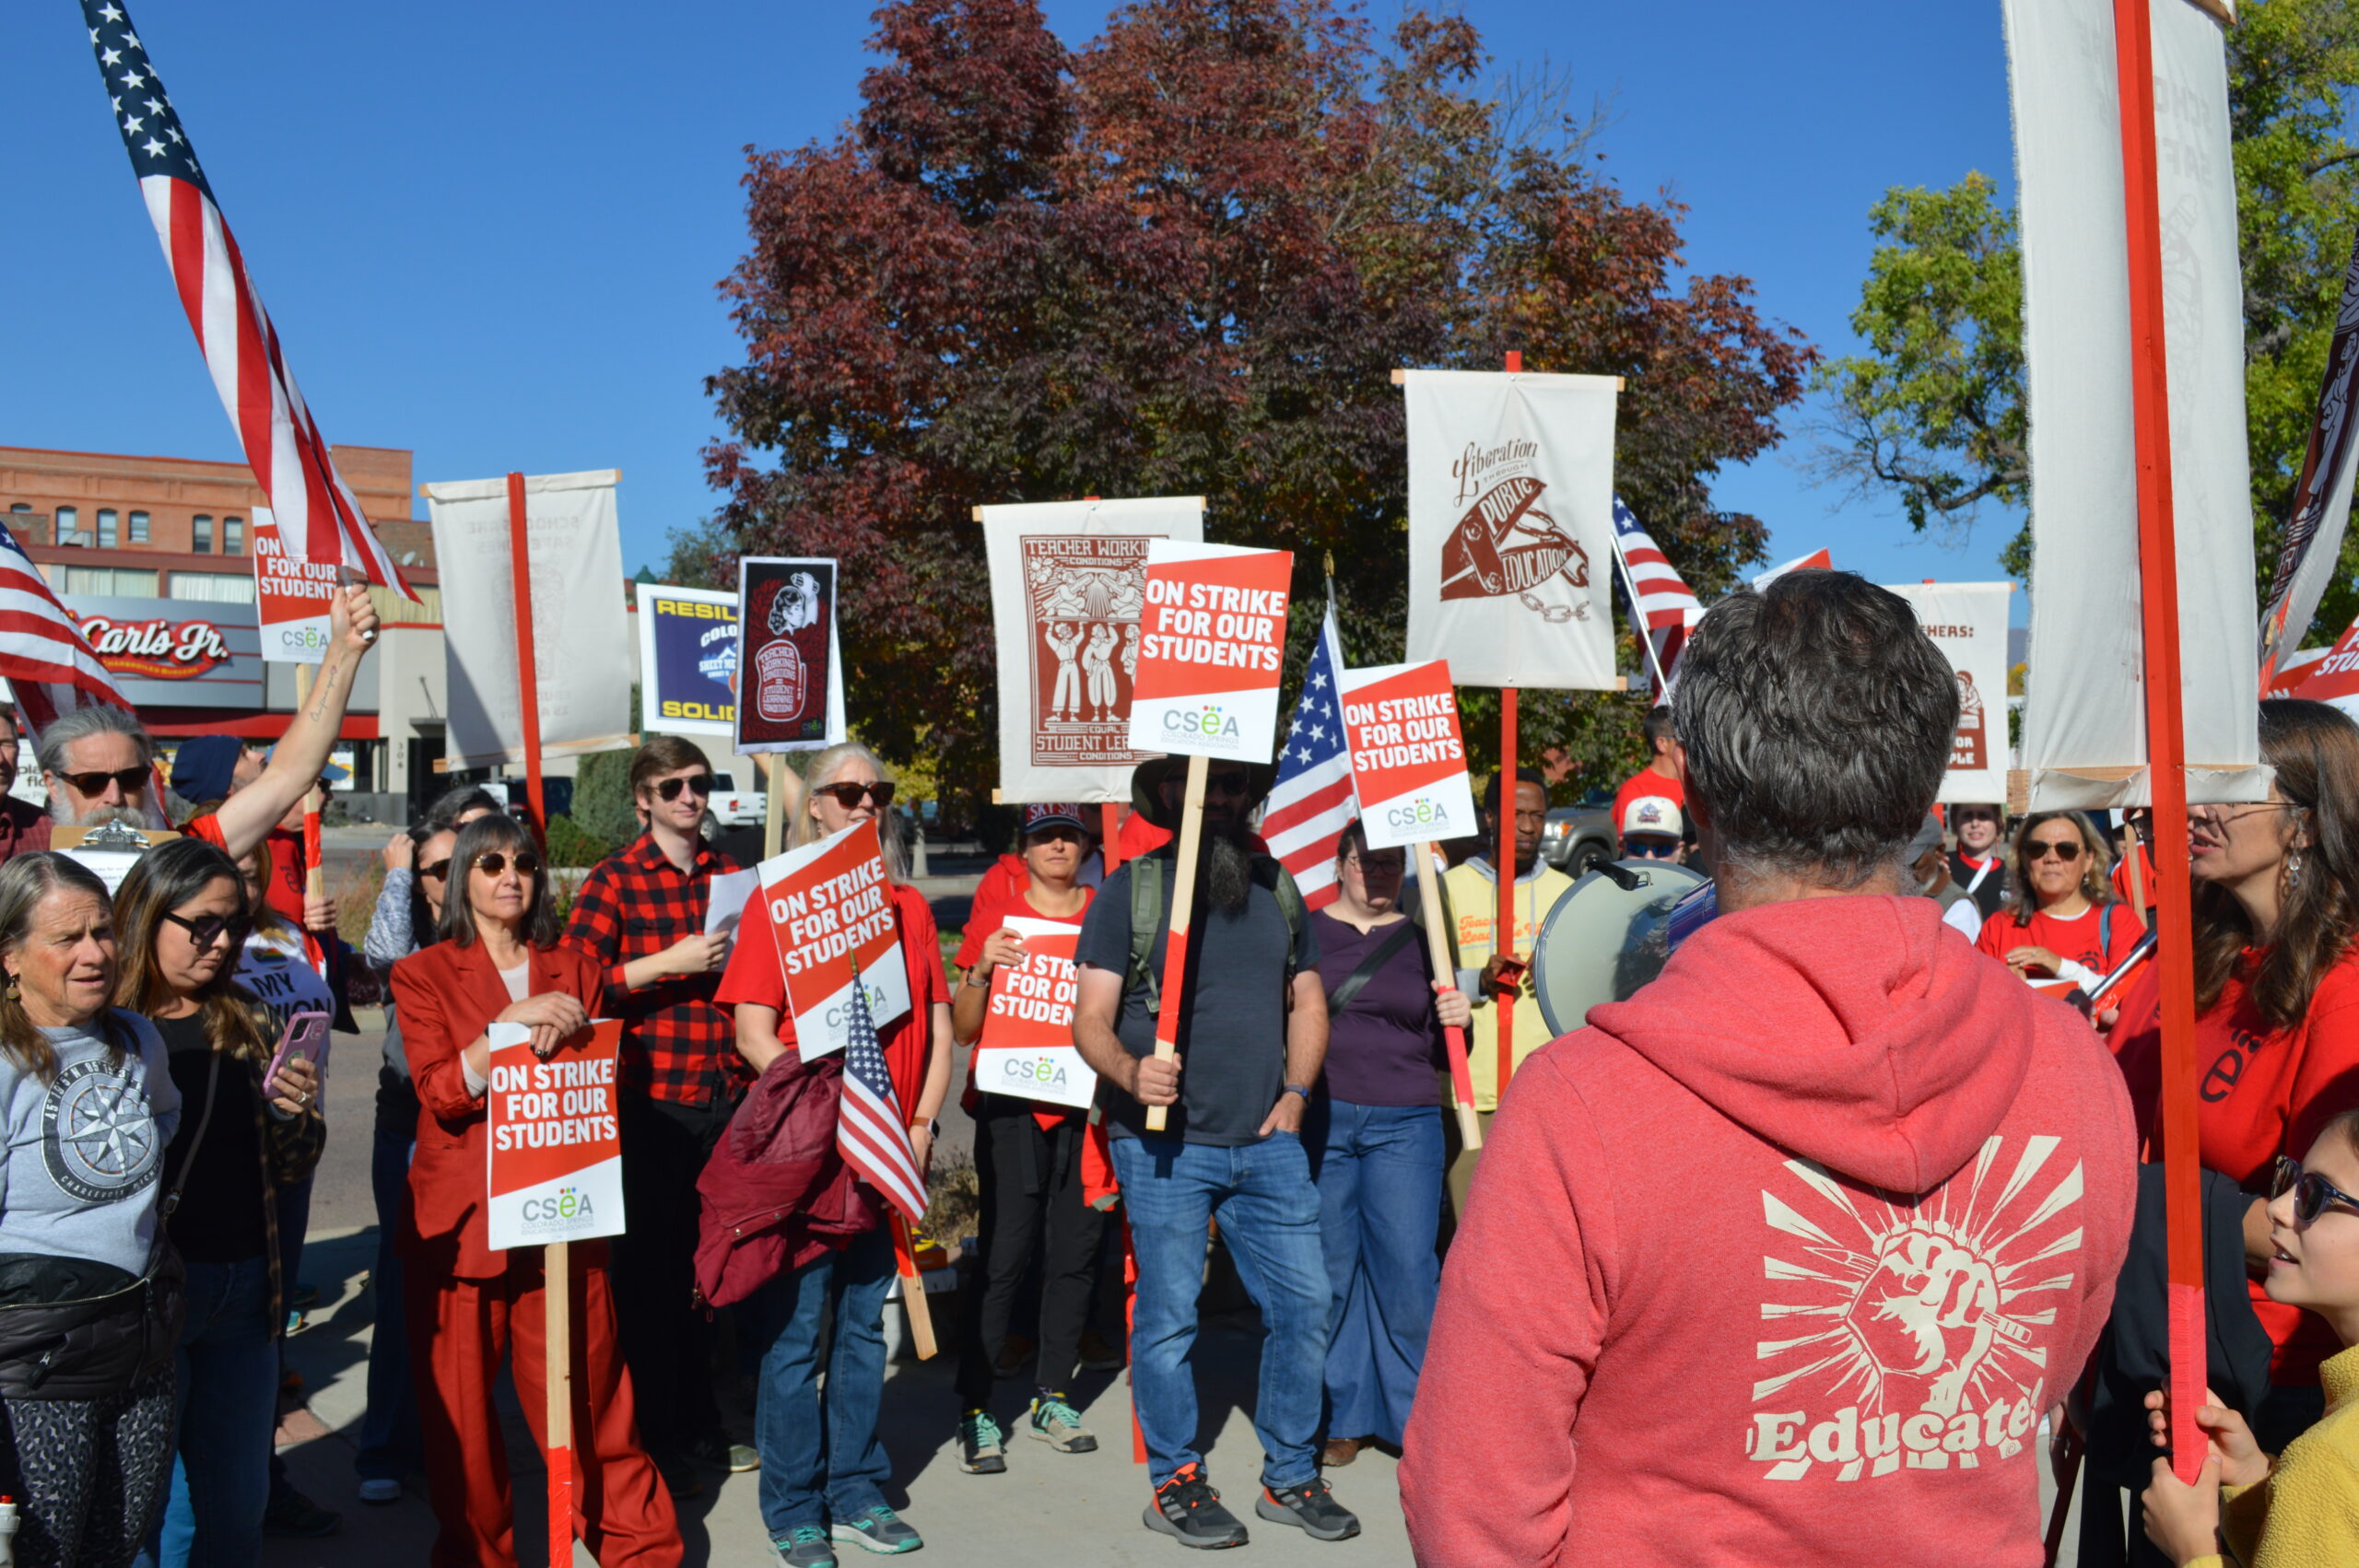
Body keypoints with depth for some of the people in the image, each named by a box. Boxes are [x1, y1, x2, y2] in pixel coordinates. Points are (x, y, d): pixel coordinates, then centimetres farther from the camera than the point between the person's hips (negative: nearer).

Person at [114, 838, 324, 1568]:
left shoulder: (249, 1027, 10)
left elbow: (290, 1168, 12)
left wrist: (294, 1112, -8)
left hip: (244, 1286, 5)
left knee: (238, 1504, 13)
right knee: (160, 1510, 3)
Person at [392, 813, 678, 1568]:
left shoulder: (574, 970, 13)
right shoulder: (424, 974, 4)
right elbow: (441, 1092, -8)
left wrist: (567, 1038, -10)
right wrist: (512, 1024, -20)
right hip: (461, 1216, -1)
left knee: (589, 1388, 1)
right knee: (460, 1403, 6)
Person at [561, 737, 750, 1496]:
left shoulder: (730, 873, 11)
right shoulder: (614, 880, -3)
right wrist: (669, 962, -19)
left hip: (725, 1093, 4)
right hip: (650, 1098, -4)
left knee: (704, 1264, 14)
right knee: (647, 1268, 5)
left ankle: (700, 1426, 28)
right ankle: (652, 1437, 19)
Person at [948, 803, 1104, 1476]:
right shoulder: (995, 922, 4)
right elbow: (962, 1030, 2)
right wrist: (981, 970, -13)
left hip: (1085, 1105, 3)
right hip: (1012, 1106, -2)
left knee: (1075, 1252, 5)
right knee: (1004, 1255, -6)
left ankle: (1051, 1397, 19)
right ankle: (975, 1410, 2)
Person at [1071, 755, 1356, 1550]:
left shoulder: (1279, 888, 12)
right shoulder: (1130, 890, -2)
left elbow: (1307, 1003, 20)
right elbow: (1090, 1020, -5)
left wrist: (1295, 1093, 6)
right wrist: (1130, 1074, -25)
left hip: (1267, 1143, 4)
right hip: (1164, 1145, -4)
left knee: (1305, 1302, 6)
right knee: (1169, 1317, 3)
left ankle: (1290, 1476, 24)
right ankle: (1175, 1484, 21)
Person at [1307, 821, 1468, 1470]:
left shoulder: (1423, 941, 10)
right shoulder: (1303, 930, 5)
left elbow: (1441, 1051, 14)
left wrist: (1458, 1019, -7)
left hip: (1403, 1125, 1)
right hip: (1317, 1118, 0)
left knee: (1407, 1267, -5)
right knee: (1326, 1269, 4)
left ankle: (1417, 1416, 11)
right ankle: (1341, 1417, 19)